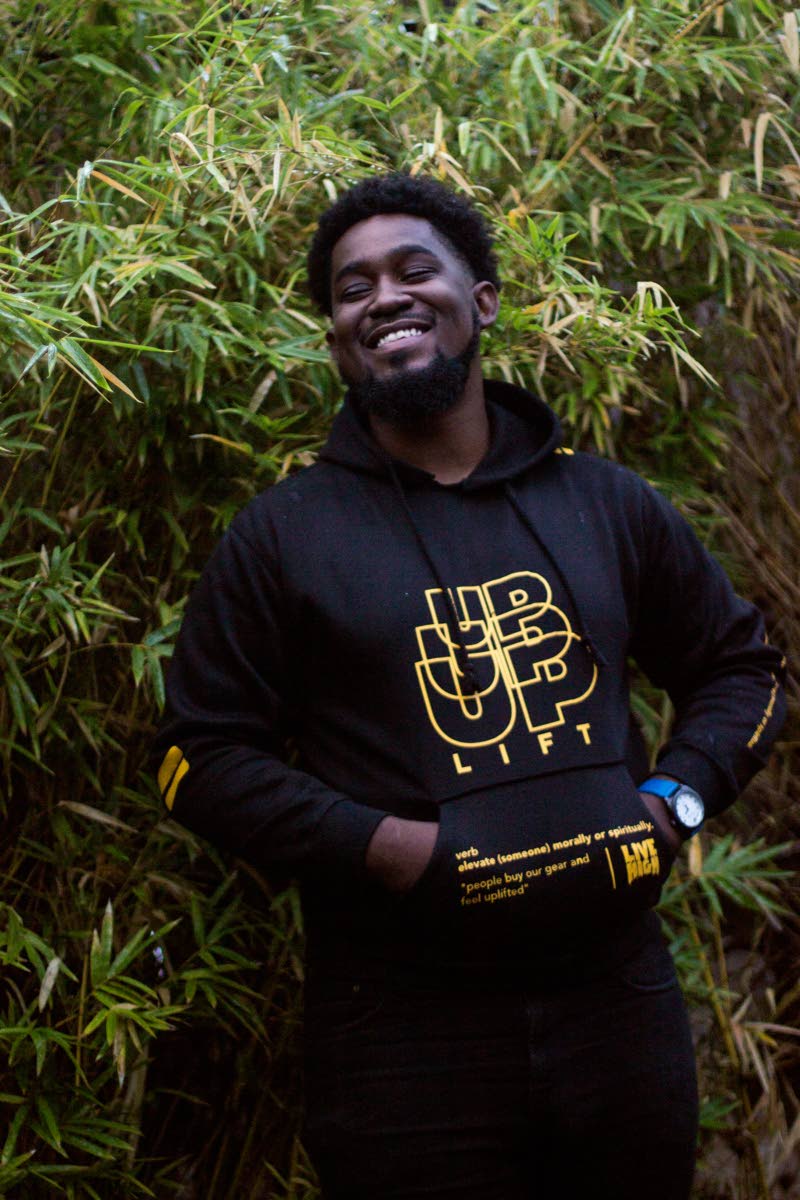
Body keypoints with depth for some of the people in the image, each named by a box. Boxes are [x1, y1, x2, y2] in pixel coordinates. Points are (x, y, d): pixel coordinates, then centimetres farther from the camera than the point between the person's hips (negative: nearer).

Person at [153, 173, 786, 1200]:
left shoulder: (608, 503, 10)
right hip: (405, 1029, -3)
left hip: (619, 994, 3)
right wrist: (385, 845, -14)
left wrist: (676, 799, 0)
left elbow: (739, 664, 20)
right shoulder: (282, 536, 1)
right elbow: (202, 757, 0)